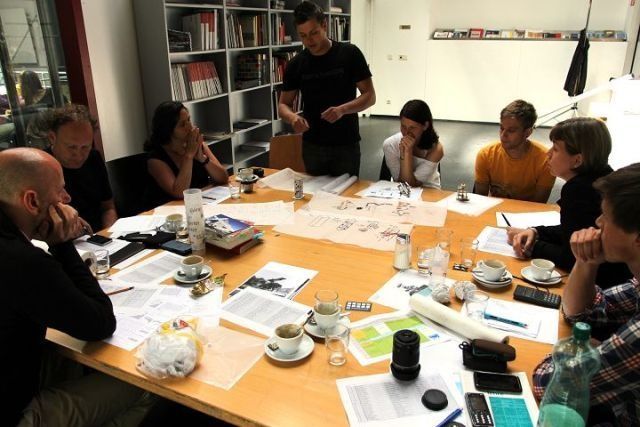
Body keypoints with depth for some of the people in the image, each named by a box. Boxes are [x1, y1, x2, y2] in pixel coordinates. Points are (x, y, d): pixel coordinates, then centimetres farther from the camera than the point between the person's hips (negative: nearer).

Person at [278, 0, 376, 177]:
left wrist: (342, 109, -24)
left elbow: (369, 96, -6)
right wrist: (292, 117, -18)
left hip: (346, 145, -2)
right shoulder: (296, 64, 2)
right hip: (312, 146, 3)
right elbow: (283, 104, 5)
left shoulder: (349, 54, -6)